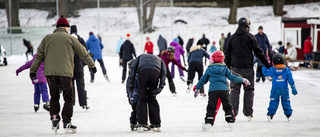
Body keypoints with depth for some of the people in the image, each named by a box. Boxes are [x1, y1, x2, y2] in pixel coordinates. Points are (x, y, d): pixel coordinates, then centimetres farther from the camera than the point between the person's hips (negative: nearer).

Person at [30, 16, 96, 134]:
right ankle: (66, 123, -1)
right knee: (68, 98, 5)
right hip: (65, 72, -3)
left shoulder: (47, 38, 12)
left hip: (50, 72, 3)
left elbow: (39, 55, 9)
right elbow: (83, 53, 12)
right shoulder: (70, 39, 6)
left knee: (54, 97, 15)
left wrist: (33, 70, 12)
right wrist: (92, 65, 24)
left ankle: (54, 118, -2)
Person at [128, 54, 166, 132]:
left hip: (143, 71, -1)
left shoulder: (141, 56, 39)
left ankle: (141, 124, 2)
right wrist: (161, 86, 5)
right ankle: (156, 125, 12)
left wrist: (131, 83, 11)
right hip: (156, 72, 1)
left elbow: (133, 67, 18)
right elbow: (164, 72, 16)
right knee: (152, 99, 14)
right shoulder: (159, 59, 38)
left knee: (142, 99, 10)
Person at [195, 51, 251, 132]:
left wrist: (197, 88, 27)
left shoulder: (209, 69, 10)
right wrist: (243, 80, 18)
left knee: (211, 107, -2)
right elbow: (232, 77, 7)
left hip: (212, 90, 0)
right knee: (227, 106, 12)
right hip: (223, 89, 0)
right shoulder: (225, 69, 8)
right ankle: (231, 121, 12)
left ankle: (208, 123, -14)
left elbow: (203, 80, 16)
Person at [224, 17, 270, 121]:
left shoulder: (232, 38, 8)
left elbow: (228, 54, 11)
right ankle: (248, 113, 1)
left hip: (235, 67, 2)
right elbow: (258, 52, -2)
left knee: (234, 89, 4)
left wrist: (227, 67, 19)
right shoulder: (250, 37, -2)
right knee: (249, 90, 4)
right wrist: (267, 65, 4)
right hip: (248, 68, -2)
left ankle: (232, 112, -4)